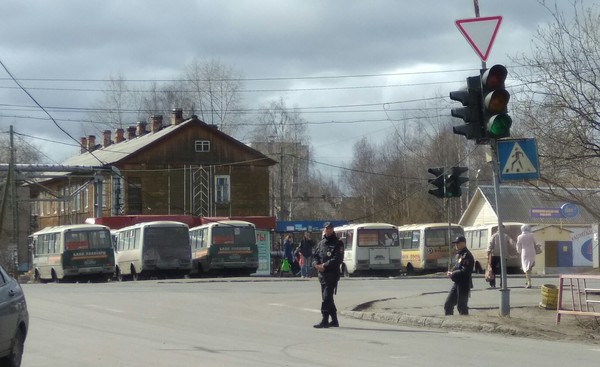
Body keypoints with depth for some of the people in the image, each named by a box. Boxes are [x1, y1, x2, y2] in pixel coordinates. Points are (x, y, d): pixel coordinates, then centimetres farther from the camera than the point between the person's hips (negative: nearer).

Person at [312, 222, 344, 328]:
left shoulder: (337, 244, -3)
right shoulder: (321, 243, 17)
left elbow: (337, 259, -13)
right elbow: (315, 256, 14)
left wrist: (324, 265, -18)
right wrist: (316, 265, -8)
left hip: (332, 274, -7)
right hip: (322, 274, 7)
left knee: (326, 298, -13)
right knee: (328, 298, 11)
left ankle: (324, 321, -14)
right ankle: (334, 321, 19)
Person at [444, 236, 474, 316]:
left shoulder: (466, 255, -16)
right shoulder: (459, 254, 14)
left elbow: (465, 271, -23)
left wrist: (453, 274, -15)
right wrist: (451, 272, 1)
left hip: (464, 284, -10)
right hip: (457, 283, 10)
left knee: (461, 306, -2)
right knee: (448, 305, 10)